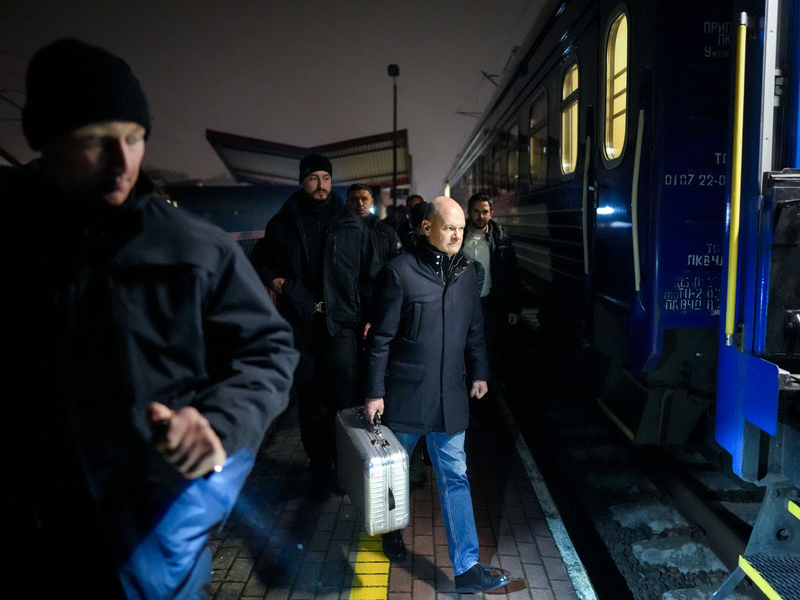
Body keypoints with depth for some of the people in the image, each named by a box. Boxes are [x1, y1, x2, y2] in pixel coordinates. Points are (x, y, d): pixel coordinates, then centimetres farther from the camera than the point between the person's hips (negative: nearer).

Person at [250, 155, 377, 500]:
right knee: (310, 402, 8)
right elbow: (259, 261, 22)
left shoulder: (353, 226, 5)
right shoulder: (282, 225, 8)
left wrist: (368, 317, -3)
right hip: (301, 325, 2)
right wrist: (273, 280, 2)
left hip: (342, 324, -1)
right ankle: (320, 470, 22)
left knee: (343, 400, -5)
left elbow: (369, 274, 5)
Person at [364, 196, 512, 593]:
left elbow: (474, 328, 14)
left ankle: (467, 567, 14)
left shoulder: (466, 270, 4)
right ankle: (392, 529, 44)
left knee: (455, 478, 6)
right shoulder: (401, 271, -11)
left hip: (450, 393, 4)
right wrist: (375, 392, -9)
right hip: (405, 392, -3)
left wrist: (479, 372, 12)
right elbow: (381, 338, -9)